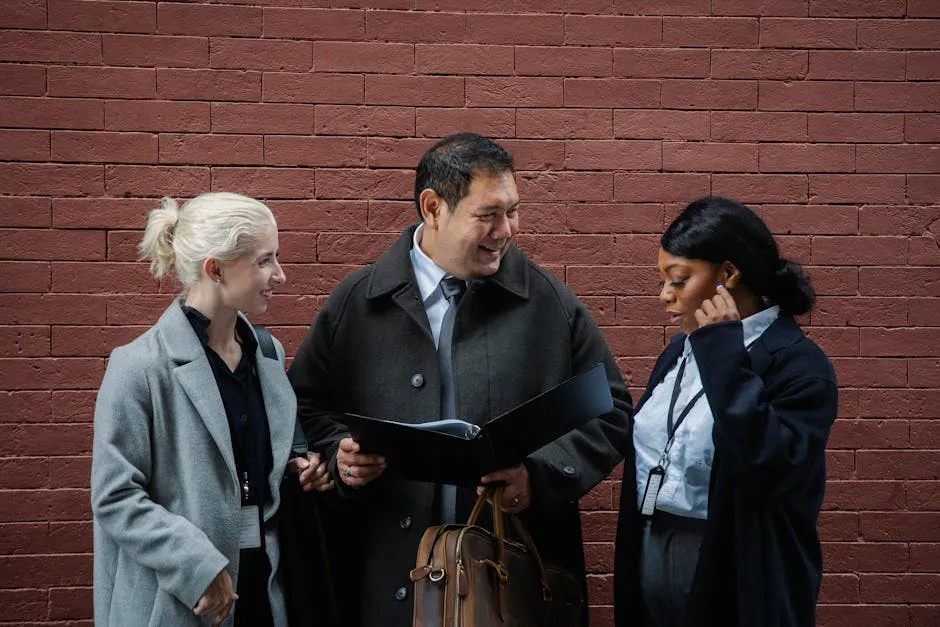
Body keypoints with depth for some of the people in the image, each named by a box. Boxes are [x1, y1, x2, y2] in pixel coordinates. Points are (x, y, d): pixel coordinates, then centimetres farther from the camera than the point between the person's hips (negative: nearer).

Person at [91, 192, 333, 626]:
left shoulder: (268, 354, 7)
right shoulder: (140, 369, -13)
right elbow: (115, 497, -14)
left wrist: (297, 469, 1)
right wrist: (198, 568, -22)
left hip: (264, 587, 6)